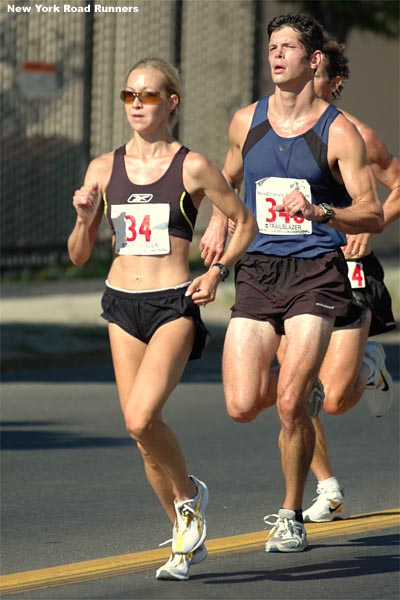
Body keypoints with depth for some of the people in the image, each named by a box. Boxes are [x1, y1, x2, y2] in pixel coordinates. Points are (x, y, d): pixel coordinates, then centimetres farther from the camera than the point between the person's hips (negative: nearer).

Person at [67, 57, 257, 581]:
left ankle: (189, 493, 6)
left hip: (174, 304, -5)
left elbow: (245, 222, 7)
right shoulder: (104, 169, 6)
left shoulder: (192, 167, -3)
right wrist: (85, 219, -9)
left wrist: (217, 271, -6)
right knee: (141, 429, 6)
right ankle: (186, 536, 23)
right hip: (121, 304, 5)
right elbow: (79, 255, 10)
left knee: (141, 418, -22)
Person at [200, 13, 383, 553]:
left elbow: (373, 215, -5)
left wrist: (320, 212, -22)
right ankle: (284, 381, 31)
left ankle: (292, 515, 9)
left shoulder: (338, 133, -4)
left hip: (316, 271, -4)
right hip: (257, 271, 4)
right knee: (243, 407, -7)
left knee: (289, 404, -13)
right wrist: (218, 222, 10)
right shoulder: (246, 123, 8)